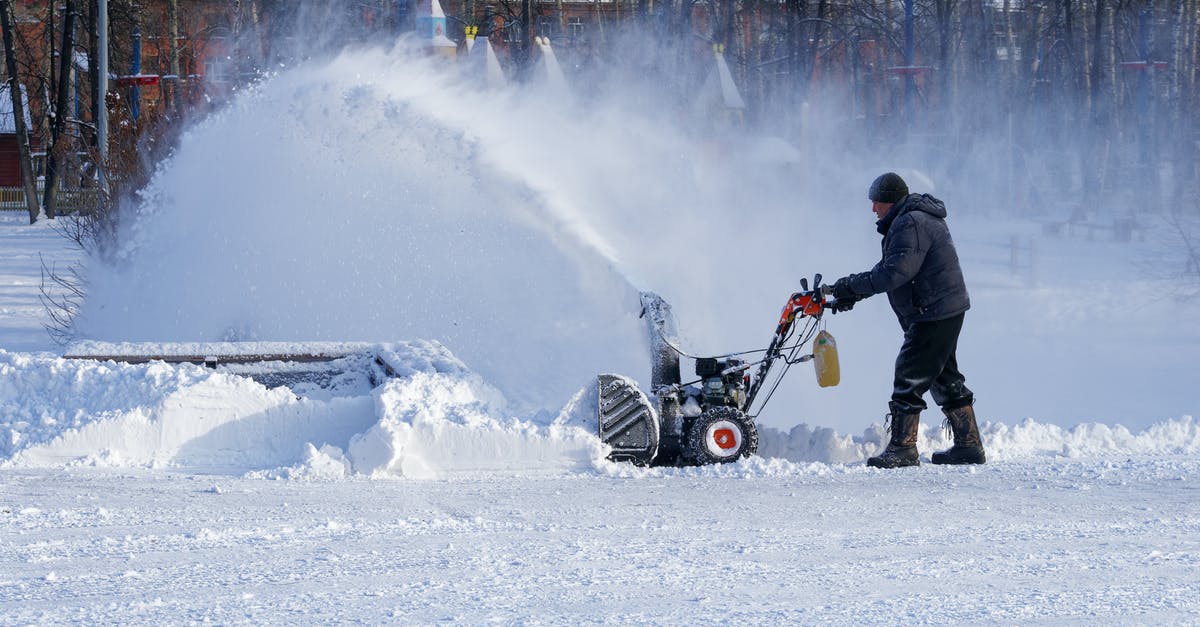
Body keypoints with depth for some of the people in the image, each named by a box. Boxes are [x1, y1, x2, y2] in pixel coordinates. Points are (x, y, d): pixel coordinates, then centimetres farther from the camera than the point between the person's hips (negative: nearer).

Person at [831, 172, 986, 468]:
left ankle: (902, 449, -7)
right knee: (944, 378, 17)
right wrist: (853, 292, 10)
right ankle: (968, 446, 21)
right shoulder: (915, 219, 17)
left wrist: (854, 286, -17)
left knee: (910, 378, -8)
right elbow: (889, 268, 20)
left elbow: (895, 273, -26)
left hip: (934, 316, -11)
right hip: (947, 311, 11)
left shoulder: (910, 224, -18)